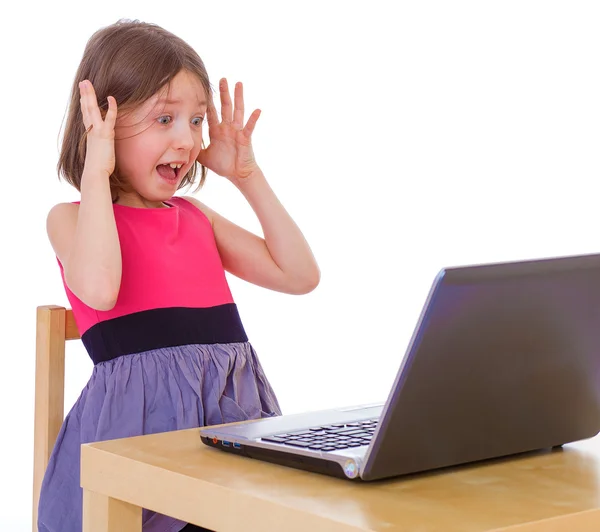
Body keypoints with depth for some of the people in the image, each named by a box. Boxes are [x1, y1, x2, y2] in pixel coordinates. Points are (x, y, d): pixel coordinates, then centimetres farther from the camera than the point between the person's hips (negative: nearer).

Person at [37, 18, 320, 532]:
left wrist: (249, 176, 16)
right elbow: (98, 289, -18)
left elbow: (300, 275, 19)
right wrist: (96, 172, -8)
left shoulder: (195, 216, 22)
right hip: (140, 412, -5)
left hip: (234, 406, 5)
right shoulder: (72, 217, 6)